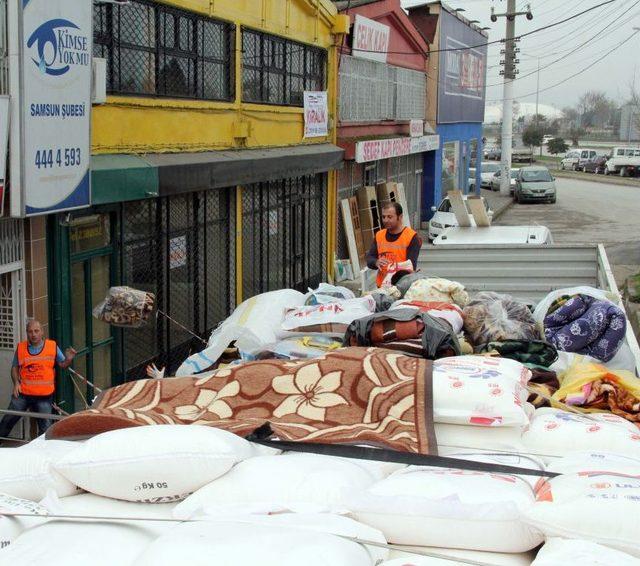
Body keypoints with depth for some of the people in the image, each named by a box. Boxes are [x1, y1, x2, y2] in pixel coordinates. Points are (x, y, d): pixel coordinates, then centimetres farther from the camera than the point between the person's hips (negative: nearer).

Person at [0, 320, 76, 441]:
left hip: (45, 396, -1)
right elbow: (15, 367, 13)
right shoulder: (21, 347, 3)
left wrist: (68, 360, -15)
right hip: (22, 394, 1)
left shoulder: (52, 346, 0)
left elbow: (62, 365, 7)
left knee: (45, 428, 3)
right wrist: (16, 382, -3)